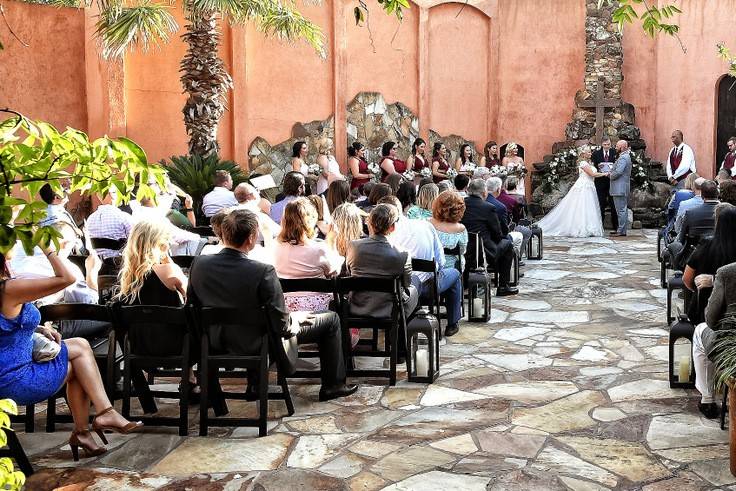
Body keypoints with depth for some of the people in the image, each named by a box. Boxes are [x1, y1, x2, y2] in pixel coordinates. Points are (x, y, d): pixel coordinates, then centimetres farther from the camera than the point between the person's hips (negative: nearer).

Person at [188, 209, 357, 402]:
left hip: (217, 345, 6)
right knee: (331, 319, 12)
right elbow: (282, 327, -23)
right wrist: (295, 319, 0)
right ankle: (333, 385, 26)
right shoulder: (263, 272, -30)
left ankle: (255, 384, 40)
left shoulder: (199, 263, -15)